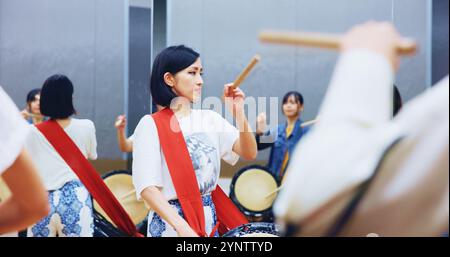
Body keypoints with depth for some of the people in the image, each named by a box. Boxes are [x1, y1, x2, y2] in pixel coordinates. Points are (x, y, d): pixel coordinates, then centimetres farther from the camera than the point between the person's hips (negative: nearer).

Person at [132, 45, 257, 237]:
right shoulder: (151, 125, -11)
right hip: (170, 222, -5)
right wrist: (182, 226, -28)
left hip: (208, 217, 6)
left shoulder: (210, 119, 5)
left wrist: (239, 114, -16)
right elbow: (146, 186, -17)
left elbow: (249, 154, -2)